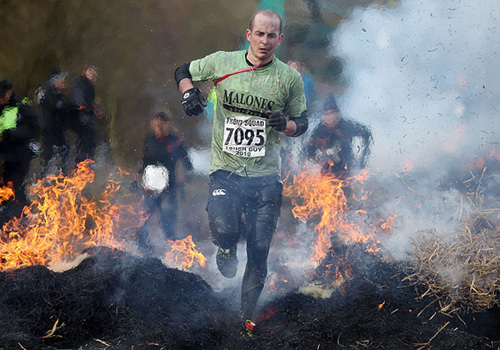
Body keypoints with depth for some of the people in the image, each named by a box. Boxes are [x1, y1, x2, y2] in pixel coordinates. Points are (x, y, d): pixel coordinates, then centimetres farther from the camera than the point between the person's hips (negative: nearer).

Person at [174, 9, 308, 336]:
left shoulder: (290, 78, 2)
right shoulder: (222, 63, 0)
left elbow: (302, 123, 12)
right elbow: (183, 71, 17)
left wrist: (285, 124, -12)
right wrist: (189, 92, -5)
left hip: (266, 176, 1)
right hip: (226, 170, -1)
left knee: (259, 252, 0)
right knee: (223, 229, -25)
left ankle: (246, 317, 18)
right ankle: (226, 252, 13)